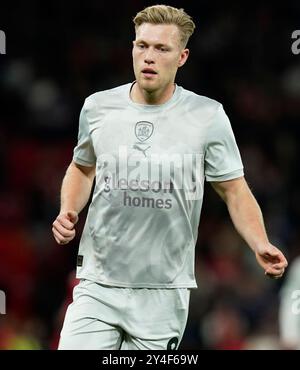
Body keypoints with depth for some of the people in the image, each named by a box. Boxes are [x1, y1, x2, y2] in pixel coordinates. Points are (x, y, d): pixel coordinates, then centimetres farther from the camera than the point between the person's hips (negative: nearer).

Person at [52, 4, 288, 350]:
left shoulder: (207, 116, -3)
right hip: (98, 285, 1)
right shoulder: (98, 107, 3)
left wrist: (261, 246, -13)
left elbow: (234, 191, 3)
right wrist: (68, 211, 3)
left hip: (164, 294, -1)